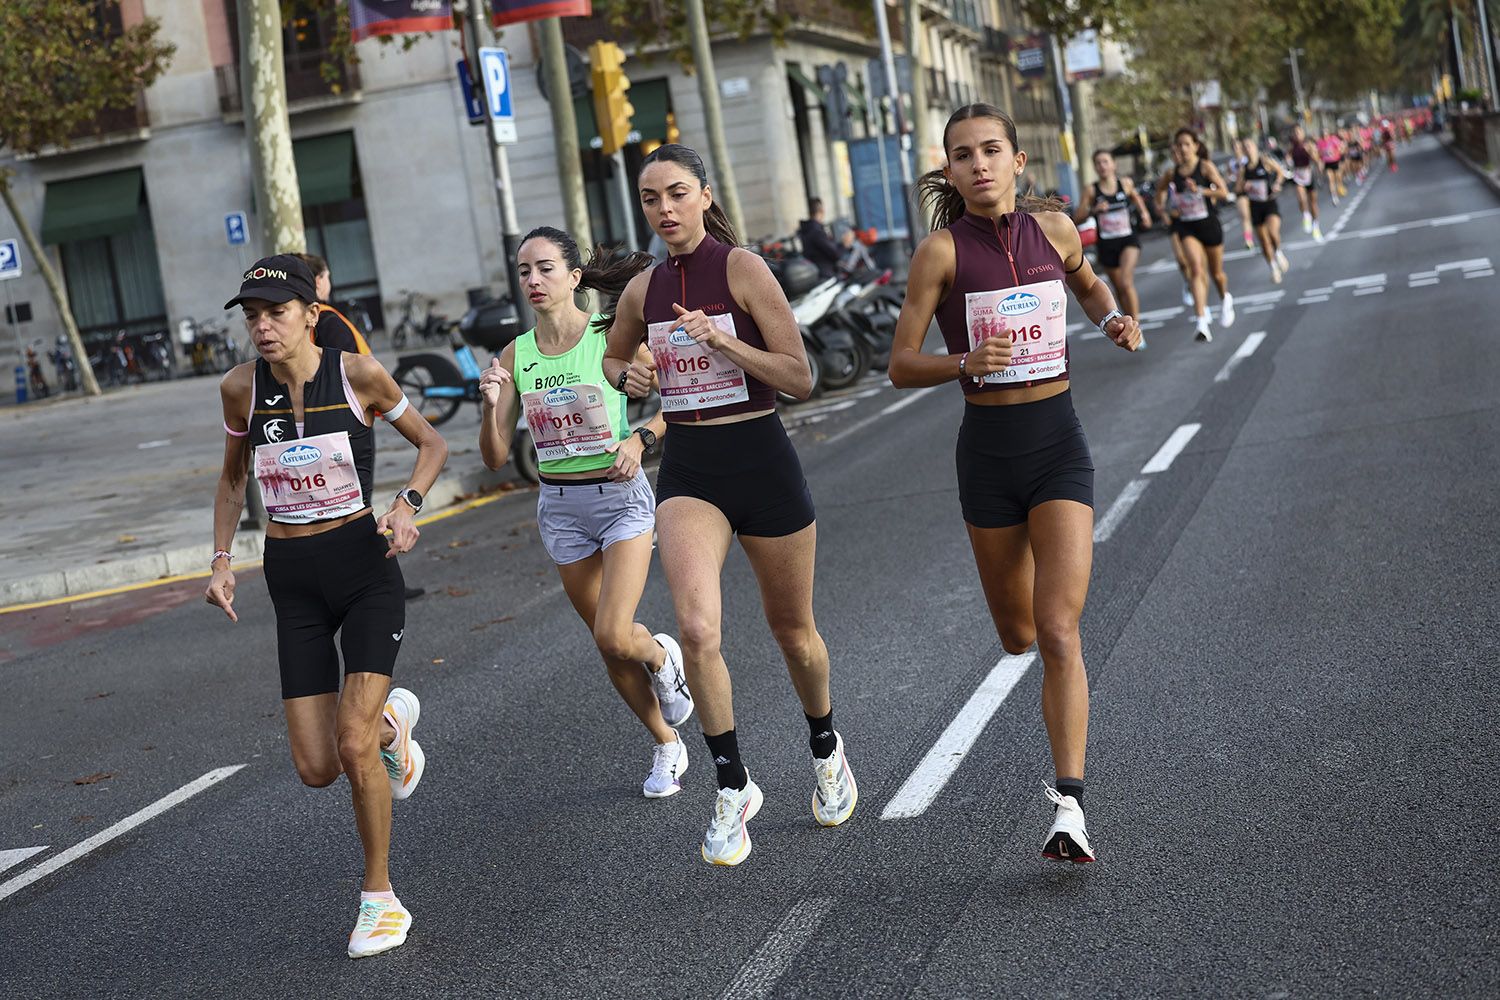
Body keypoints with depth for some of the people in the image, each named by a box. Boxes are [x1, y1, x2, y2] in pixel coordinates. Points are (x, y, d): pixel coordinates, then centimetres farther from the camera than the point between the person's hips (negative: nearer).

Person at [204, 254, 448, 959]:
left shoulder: (357, 373, -10)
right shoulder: (240, 388, -2)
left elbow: (431, 443, 4)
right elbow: (233, 477, 15)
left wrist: (406, 505, -14)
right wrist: (222, 559, 5)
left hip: (365, 567, -3)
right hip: (294, 582, 3)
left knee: (354, 745, -15)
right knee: (317, 769, -1)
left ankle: (380, 898, 7)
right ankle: (391, 719, 35)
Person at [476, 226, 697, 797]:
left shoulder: (611, 337, -9)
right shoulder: (515, 355, 0)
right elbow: (495, 457, 1)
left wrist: (642, 440, -17)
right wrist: (491, 405, -17)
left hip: (621, 497, -4)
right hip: (560, 508, 4)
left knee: (612, 637, -17)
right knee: (607, 643, 11)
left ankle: (663, 656, 20)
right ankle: (668, 747, 31)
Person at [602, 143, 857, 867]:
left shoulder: (742, 269, -8)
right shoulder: (644, 290, 6)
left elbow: (800, 379, -11)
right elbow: (612, 358, 26)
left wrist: (724, 341, -23)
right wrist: (626, 377, 3)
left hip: (761, 460, -3)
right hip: (687, 468, 3)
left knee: (792, 630, 13)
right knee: (697, 629, -19)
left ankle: (826, 749, 42)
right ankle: (732, 788, -2)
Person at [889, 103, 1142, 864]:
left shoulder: (1053, 226, 1)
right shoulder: (942, 250, -8)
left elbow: (1086, 283, 24)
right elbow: (900, 367, -8)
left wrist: (1113, 319, 3)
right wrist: (966, 362, -26)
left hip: (1059, 443, 0)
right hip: (988, 450, 0)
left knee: (1057, 631, -14)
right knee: (1016, 635, 14)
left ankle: (1069, 808, -14)